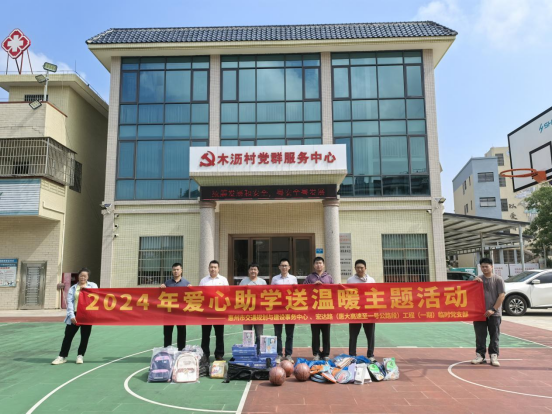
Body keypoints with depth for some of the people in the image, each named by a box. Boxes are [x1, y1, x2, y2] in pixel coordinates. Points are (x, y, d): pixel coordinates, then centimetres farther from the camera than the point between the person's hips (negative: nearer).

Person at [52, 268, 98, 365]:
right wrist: (72, 316, -11)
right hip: (75, 314, 1)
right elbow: (70, 302, 0)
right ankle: (62, 356, 11)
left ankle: (80, 356, 18)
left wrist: (86, 288, -9)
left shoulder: (93, 286, 8)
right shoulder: (73, 288, 8)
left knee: (85, 337, 5)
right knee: (68, 336, 1)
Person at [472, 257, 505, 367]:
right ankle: (480, 355, 13)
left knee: (494, 336, 4)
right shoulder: (478, 279, 9)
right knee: (480, 336, 5)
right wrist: (474, 282, -9)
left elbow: (501, 296, -6)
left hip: (494, 314, -2)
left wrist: (493, 309, -13)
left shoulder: (498, 279, -1)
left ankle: (494, 357, 11)